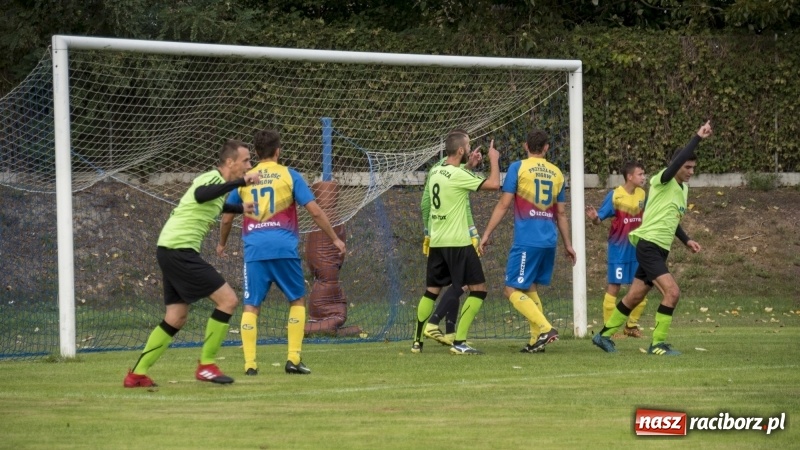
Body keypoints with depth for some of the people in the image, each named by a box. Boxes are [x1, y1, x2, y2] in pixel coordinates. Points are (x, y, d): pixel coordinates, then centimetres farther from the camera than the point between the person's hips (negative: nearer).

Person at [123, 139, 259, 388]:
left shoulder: (216, 180, 16)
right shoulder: (213, 178, -14)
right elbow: (200, 195, -39)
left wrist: (241, 208, 46)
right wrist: (240, 182, -41)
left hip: (171, 251, 10)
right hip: (179, 249, -10)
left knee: (176, 318, 15)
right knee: (228, 300, -10)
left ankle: (137, 374, 16)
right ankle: (206, 366, -4)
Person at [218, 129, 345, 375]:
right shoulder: (289, 175, 4)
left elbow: (227, 217, 19)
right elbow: (315, 211, 0)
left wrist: (222, 244, 37)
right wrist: (335, 239, 9)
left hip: (255, 251, 2)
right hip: (284, 248, -2)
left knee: (251, 306, 5)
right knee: (297, 300, 14)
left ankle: (250, 363, -5)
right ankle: (293, 359, 6)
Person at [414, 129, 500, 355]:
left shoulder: (435, 173, 9)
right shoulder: (458, 175, -15)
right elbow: (494, 184, -16)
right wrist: (494, 159, -1)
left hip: (437, 242, 8)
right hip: (458, 242, -8)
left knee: (431, 291, 15)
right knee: (478, 289, -2)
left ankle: (417, 341, 12)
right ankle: (459, 342, -9)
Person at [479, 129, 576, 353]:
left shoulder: (518, 167, -2)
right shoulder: (556, 173, 12)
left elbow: (504, 204, -5)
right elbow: (561, 213, 16)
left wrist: (487, 234, 0)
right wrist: (568, 245, 23)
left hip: (527, 240, -6)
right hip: (549, 241, 6)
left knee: (512, 290, -3)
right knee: (530, 288, 18)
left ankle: (545, 329, -19)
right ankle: (537, 340, 11)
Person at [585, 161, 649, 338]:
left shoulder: (642, 194, 3)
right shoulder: (615, 195, -13)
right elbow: (600, 218, -13)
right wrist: (594, 218, -34)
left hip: (638, 249, 5)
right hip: (619, 249, -5)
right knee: (614, 287, -1)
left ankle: (631, 325, 21)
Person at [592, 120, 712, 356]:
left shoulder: (683, 188, 15)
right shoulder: (663, 181, -10)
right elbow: (677, 161, -31)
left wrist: (686, 240, 18)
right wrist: (697, 138, -34)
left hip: (660, 250, 9)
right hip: (648, 245, -9)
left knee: (635, 296, 15)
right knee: (672, 292, -19)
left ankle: (605, 335, 28)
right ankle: (658, 344, -11)